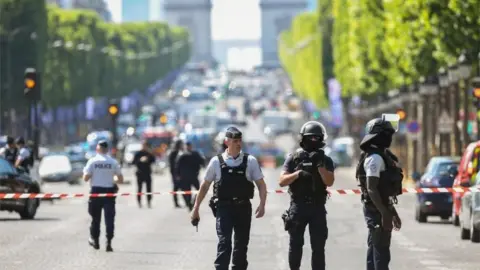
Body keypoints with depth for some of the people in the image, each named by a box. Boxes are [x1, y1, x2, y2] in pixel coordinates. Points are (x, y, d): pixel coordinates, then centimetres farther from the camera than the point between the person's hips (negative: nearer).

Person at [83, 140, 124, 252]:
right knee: (109, 218, -1)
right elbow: (120, 179, 0)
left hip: (96, 191, 0)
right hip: (109, 192, 0)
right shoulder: (113, 162, -1)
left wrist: (85, 173, 13)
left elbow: (86, 178, -9)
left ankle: (95, 240, 25)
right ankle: (109, 243, -9)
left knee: (95, 217, 14)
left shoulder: (92, 161, -6)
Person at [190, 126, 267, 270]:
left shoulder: (250, 161, 1)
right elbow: (205, 186, 8)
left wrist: (262, 204, -12)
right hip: (224, 208, -2)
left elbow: (261, 184, 3)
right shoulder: (217, 161, 0)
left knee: (242, 244, 10)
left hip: (243, 208, 2)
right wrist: (196, 208, 8)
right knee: (224, 242, -13)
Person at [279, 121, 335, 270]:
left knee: (318, 246, -2)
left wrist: (320, 165, -19)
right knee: (295, 244, 7)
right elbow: (282, 181, -4)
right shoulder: (293, 158, 2)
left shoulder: (325, 160, 4)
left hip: (318, 207, 0)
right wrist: (297, 174, -19)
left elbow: (329, 182, -8)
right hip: (298, 207, 0)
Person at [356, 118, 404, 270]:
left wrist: (393, 213, 24)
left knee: (374, 250, 14)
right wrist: (384, 213, -26)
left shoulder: (381, 156, 16)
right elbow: (371, 188, -23)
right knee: (381, 252, -10)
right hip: (377, 210, -11)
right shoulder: (375, 157, -17)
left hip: (381, 208, 11)